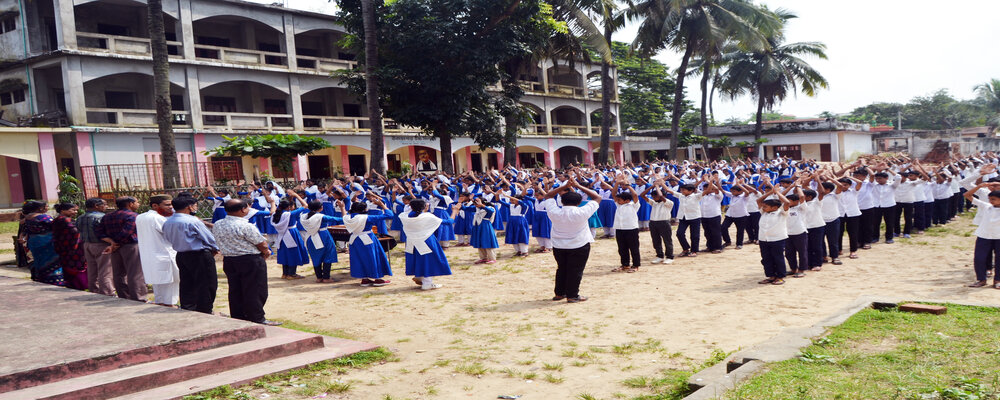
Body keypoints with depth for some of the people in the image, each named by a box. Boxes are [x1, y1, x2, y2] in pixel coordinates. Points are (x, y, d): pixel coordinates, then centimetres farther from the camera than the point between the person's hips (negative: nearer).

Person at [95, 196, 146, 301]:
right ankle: (138, 300, -6)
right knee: (136, 275, -5)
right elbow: (125, 233, -20)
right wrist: (113, 247, -8)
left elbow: (98, 231, 8)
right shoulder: (133, 216, -11)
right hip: (131, 247, -7)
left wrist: (111, 242, -4)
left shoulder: (107, 217, 15)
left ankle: (124, 299, 18)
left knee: (119, 274, 12)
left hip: (115, 249, 8)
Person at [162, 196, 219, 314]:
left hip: (180, 255, 8)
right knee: (206, 286, 1)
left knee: (186, 286, 16)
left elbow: (167, 238, 15)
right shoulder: (193, 221, -19)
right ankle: (204, 312, 4)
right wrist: (215, 249, 6)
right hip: (200, 256, -8)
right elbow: (209, 238, -13)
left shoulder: (167, 222, 3)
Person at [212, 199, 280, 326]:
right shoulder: (246, 226, -21)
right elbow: (262, 245, -16)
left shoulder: (217, 225, 2)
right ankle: (257, 319, 7)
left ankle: (237, 318, 23)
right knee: (254, 291, 2)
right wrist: (265, 252, 9)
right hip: (251, 261, -7)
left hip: (228, 260, 7)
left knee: (235, 291, 15)